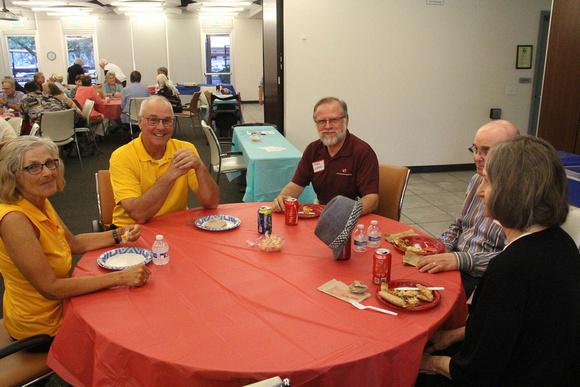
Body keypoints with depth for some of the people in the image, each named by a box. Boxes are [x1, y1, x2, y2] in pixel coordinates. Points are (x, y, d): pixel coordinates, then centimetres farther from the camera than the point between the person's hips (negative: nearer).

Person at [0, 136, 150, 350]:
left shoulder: (41, 203, -2)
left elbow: (73, 243, 12)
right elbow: (50, 288, -31)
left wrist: (119, 234, -3)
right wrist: (119, 277, -31)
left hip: (55, 306, 8)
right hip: (42, 327, -8)